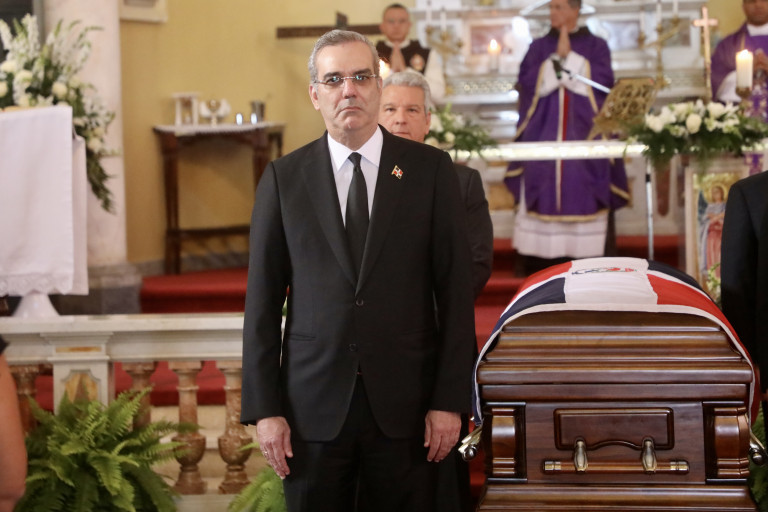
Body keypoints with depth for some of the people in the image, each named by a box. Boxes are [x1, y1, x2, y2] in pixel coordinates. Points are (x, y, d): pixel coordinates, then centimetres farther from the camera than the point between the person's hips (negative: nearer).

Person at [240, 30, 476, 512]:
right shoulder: (284, 178, 4)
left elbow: (456, 291, 0)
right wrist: (264, 409, -2)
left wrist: (450, 400, -5)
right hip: (313, 405, 1)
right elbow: (262, 301, 4)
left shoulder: (430, 169, 2)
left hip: (405, 404, 0)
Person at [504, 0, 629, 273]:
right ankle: (539, 264, -10)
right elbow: (527, 84, 2)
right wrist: (556, 58, -3)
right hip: (543, 127, 1)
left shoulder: (596, 46, 11)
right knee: (542, 176, -12)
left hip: (584, 129, -1)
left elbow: (602, 82, -4)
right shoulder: (538, 48, 15)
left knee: (582, 187, -11)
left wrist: (569, 57, -3)